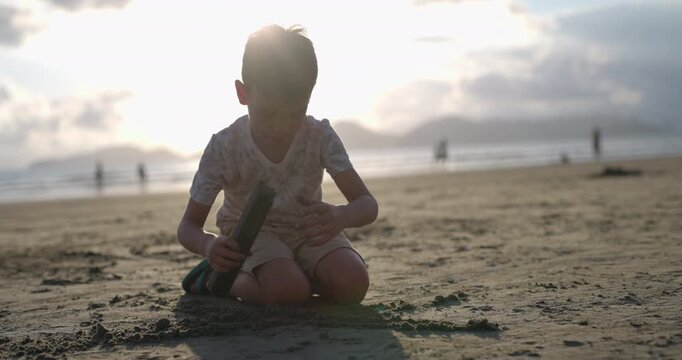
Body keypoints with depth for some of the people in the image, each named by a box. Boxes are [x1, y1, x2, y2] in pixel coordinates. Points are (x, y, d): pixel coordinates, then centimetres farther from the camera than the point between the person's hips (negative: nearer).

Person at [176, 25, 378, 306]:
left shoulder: (320, 137, -19)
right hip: (251, 233, -2)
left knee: (352, 285, -26)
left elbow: (368, 204, -21)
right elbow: (188, 226, -17)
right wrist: (209, 245, -43)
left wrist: (340, 216, -47)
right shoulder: (224, 149, -23)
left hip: (308, 230, 2)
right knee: (288, 292, -33)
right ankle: (217, 277, -4)